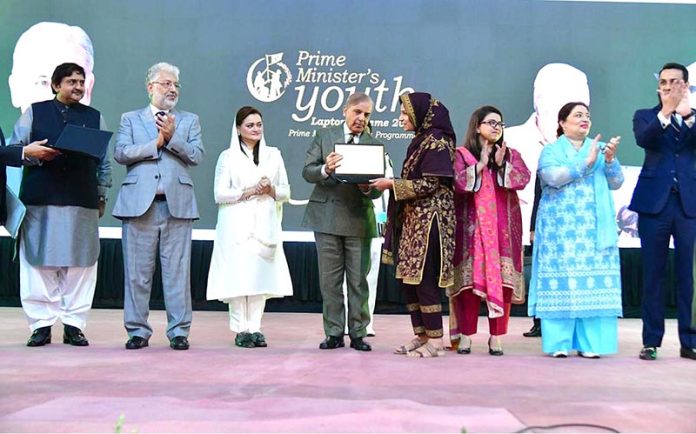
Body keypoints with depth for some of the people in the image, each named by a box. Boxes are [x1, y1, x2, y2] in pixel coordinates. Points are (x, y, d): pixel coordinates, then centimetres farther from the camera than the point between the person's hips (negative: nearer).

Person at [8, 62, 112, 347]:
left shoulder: (94, 117, 15)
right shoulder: (34, 113, 12)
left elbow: (104, 161, 16)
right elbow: (12, 150, 10)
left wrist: (101, 196, 9)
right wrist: (29, 153, -11)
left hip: (83, 203, 1)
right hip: (40, 201, -1)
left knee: (80, 265, 0)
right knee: (39, 264, -2)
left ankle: (73, 324, 7)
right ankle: (41, 324, 6)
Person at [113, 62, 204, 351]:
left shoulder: (189, 121, 16)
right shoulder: (130, 119, 14)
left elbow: (196, 156, 3)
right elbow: (120, 153, -1)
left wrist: (172, 137, -8)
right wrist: (156, 143, -5)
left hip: (177, 204, 1)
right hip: (140, 204, 0)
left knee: (177, 271, 1)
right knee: (137, 271, 2)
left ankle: (179, 331, 6)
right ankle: (138, 330, 11)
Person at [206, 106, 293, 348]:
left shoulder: (273, 155, 14)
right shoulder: (228, 156, 7)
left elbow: (286, 192, 14)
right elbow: (220, 194, 0)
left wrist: (271, 190, -7)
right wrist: (249, 191, -11)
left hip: (265, 225, 2)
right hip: (237, 226, -2)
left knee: (261, 275, -2)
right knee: (238, 275, -8)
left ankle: (255, 328, 3)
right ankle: (241, 330, -2)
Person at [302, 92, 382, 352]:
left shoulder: (374, 145, 8)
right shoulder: (324, 137, 9)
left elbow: (378, 188, 4)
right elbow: (307, 172, 1)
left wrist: (368, 188, -19)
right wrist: (325, 170, -19)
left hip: (359, 219, 0)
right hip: (327, 217, 0)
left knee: (358, 281, 2)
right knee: (329, 281, 4)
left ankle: (358, 334, 11)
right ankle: (334, 333, 12)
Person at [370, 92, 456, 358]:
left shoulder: (436, 141, -10)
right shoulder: (421, 140, 17)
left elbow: (430, 184, -16)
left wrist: (392, 184, -13)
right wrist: (388, 184, 9)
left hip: (429, 220, -9)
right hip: (413, 219, 9)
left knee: (424, 280, -7)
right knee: (408, 278, 9)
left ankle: (435, 341, 1)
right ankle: (421, 336, 16)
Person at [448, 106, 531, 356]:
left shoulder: (511, 155, 14)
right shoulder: (462, 154, 7)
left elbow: (523, 179, -2)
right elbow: (458, 182, -9)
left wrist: (502, 165, -12)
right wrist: (481, 164, -11)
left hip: (503, 228, 2)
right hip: (472, 227, -2)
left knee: (502, 279, -2)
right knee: (471, 278, -5)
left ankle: (496, 336, 4)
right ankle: (465, 335, 3)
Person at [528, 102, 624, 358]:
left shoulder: (601, 149, 16)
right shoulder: (551, 150, 7)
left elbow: (616, 183, 8)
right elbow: (554, 177, -12)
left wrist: (610, 160, -9)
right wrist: (586, 162, -14)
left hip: (595, 228, 3)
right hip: (560, 227, -3)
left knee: (594, 280, -3)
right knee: (560, 280, -6)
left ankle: (588, 343, 0)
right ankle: (558, 342, -3)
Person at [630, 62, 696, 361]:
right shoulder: (645, 116, 10)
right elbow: (642, 139, -11)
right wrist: (665, 113, -25)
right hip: (654, 202, 0)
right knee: (653, 274, 3)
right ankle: (651, 341, 9)